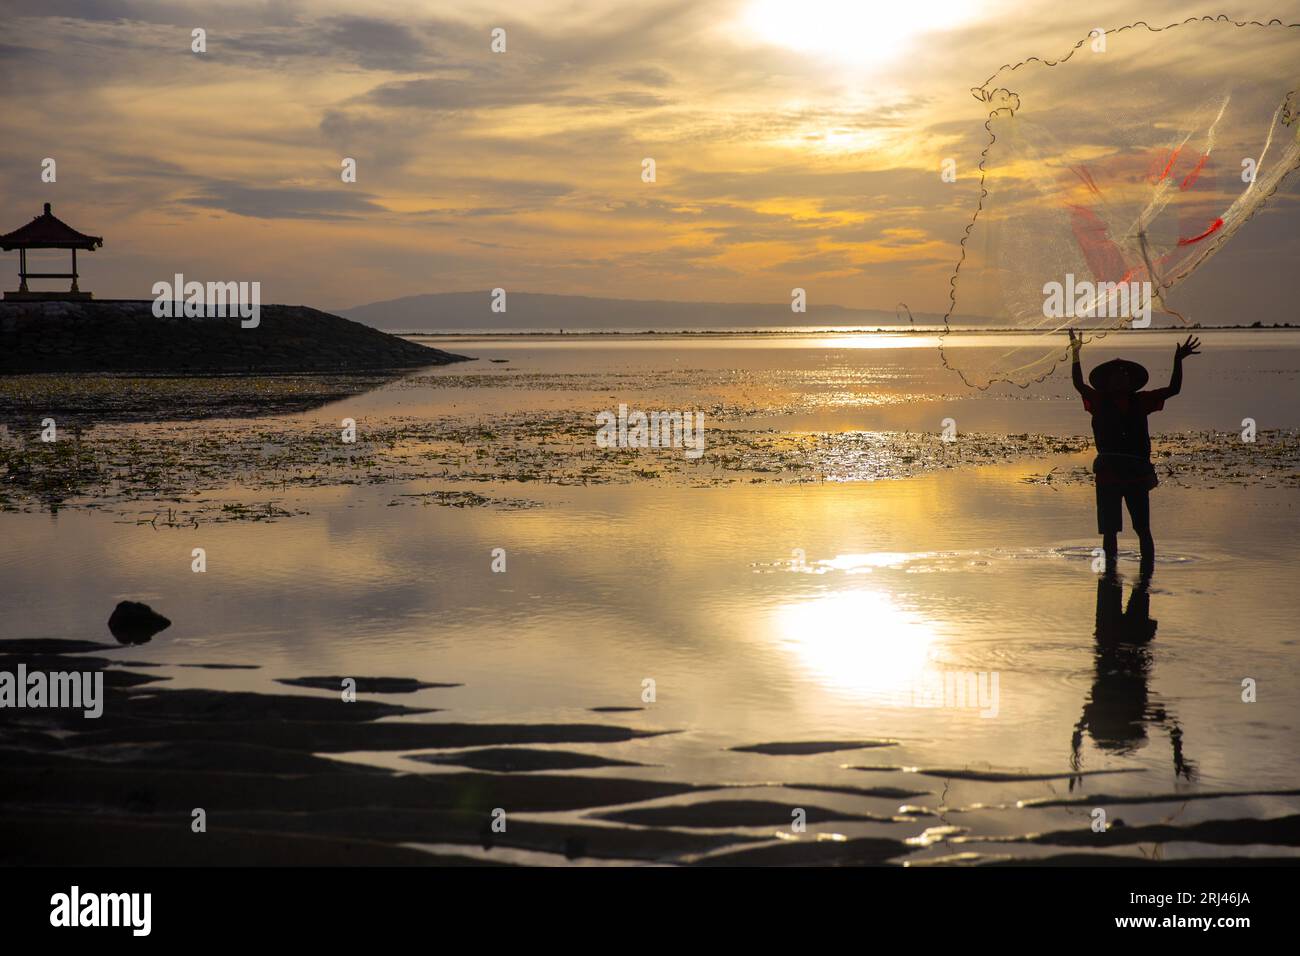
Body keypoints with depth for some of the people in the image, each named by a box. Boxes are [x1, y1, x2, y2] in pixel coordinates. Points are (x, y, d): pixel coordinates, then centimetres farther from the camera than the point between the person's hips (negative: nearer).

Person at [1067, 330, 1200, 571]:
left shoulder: (1140, 401, 11)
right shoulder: (1099, 401, 6)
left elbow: (1172, 389, 8)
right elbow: (1079, 384, -7)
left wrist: (1178, 361, -3)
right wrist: (1076, 355, -16)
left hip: (1137, 473, 1)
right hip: (1107, 473, -1)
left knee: (1143, 530, 5)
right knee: (1109, 531, 2)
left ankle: (1148, 571, 12)